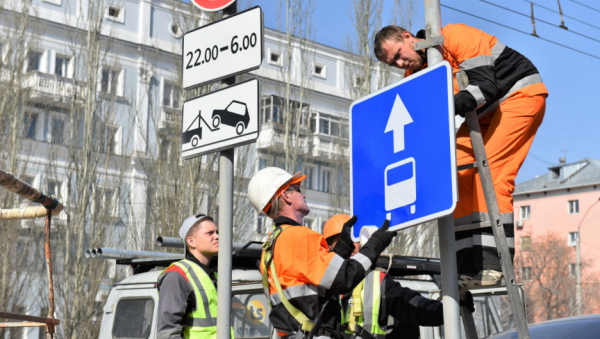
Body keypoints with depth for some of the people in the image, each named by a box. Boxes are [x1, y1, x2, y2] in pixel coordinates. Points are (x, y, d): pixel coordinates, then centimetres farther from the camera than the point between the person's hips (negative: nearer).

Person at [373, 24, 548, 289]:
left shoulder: (455, 37, -23)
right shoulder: (415, 74, 1)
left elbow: (484, 85, -31)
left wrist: (450, 106, -46)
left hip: (521, 94, -8)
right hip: (486, 112, 8)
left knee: (490, 170, -23)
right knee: (459, 175, -5)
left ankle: (493, 264, -25)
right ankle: (471, 267, -8)